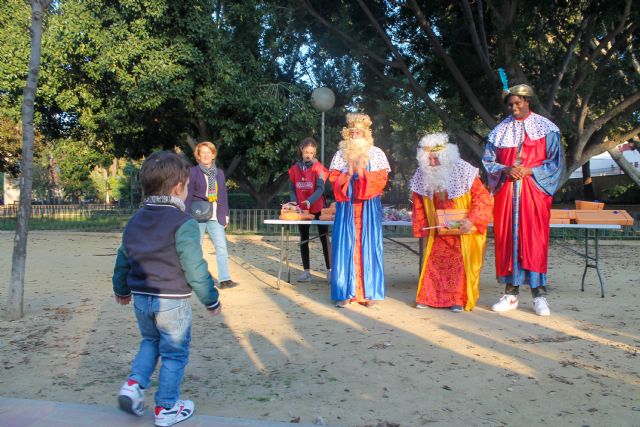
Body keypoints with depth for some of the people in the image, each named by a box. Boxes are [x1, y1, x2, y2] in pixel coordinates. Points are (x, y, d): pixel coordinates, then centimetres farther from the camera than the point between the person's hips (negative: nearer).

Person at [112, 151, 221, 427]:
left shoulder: (135, 221, 6)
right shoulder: (183, 224, -16)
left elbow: (123, 259, 15)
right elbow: (195, 268, -18)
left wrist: (121, 290, 31)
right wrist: (211, 300, -6)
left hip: (141, 299, 6)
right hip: (172, 301, -6)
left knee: (150, 342, 28)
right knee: (174, 353, 8)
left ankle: (134, 383, 12)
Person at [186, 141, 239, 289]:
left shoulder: (219, 173, 13)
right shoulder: (193, 172, 0)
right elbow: (188, 194, -3)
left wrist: (226, 214, 11)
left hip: (216, 217, 3)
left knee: (222, 247, -5)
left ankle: (224, 279, -4)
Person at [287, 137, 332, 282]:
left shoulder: (318, 167, -5)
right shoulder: (295, 169, 5)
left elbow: (320, 188, -14)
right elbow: (292, 188, 9)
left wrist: (310, 201, -29)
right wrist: (294, 202, -9)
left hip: (318, 208, -4)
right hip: (301, 210, 4)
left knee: (324, 238, -3)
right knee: (304, 240, 8)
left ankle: (330, 270, 1)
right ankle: (306, 271, 16)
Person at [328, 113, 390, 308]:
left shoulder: (376, 153, 6)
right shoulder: (340, 154, 9)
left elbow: (381, 179, -2)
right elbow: (334, 179, 3)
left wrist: (362, 172, -13)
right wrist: (349, 173, -12)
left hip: (368, 207, -1)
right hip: (346, 207, 1)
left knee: (369, 246, -1)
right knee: (345, 246, -2)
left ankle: (369, 292, 6)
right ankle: (345, 292, 5)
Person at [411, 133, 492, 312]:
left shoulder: (463, 171, -19)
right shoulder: (422, 175, -6)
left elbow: (483, 197, -18)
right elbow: (418, 205, 4)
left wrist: (472, 220, -28)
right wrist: (422, 229, 2)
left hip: (463, 229, -3)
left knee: (461, 262, -2)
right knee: (434, 261, 3)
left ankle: (459, 299, 8)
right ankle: (429, 297, 14)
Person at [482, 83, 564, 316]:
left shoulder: (546, 128, 5)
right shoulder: (500, 131, 12)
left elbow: (556, 161, 1)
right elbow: (487, 161, 11)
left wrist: (529, 171, -12)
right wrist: (505, 170, -8)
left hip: (534, 190, -2)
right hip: (505, 192, 3)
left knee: (534, 240, -6)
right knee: (507, 240, 0)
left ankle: (539, 294, 0)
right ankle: (511, 293, 6)